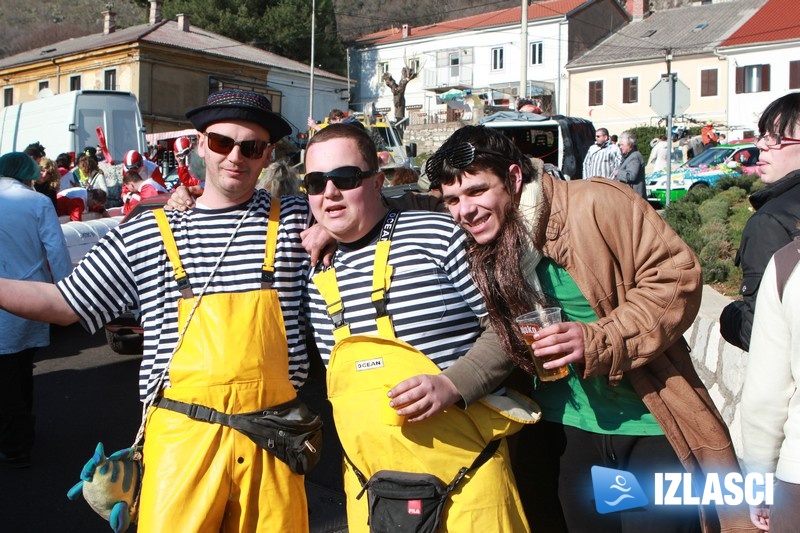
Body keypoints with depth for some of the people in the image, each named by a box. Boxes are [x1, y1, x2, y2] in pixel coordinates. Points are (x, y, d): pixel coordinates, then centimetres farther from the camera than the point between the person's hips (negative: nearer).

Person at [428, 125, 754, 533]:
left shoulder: (595, 206, -19)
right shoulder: (480, 253, 0)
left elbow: (676, 275, -19)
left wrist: (599, 340, -27)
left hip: (652, 424, -4)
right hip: (564, 430, 5)